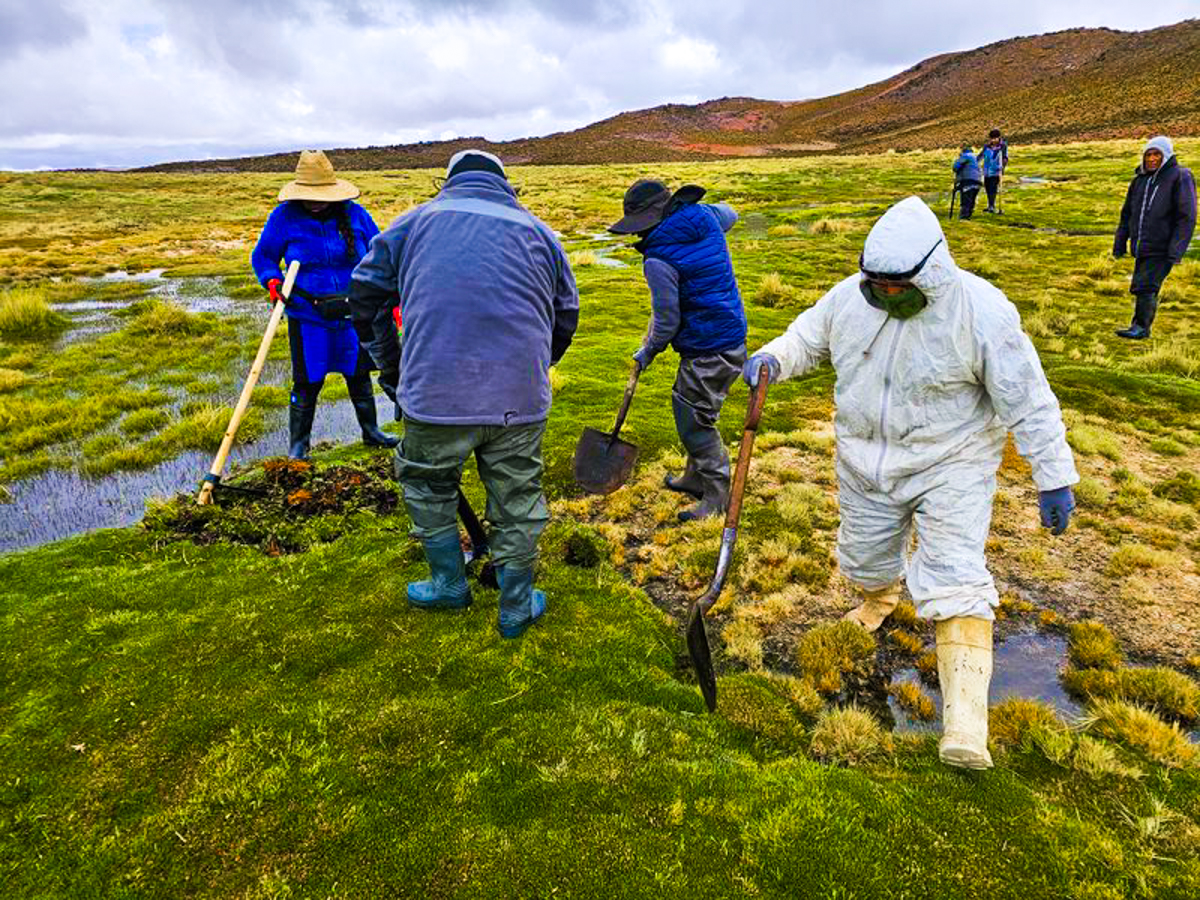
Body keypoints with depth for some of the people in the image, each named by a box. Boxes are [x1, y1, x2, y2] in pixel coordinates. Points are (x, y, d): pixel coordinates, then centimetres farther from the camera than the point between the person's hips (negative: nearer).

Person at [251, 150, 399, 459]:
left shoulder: (354, 214, -2)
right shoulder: (283, 217, -7)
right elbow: (262, 256, 5)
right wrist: (272, 280, -15)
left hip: (353, 315, 2)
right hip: (307, 317, -2)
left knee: (359, 376, 15)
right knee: (307, 383, 3)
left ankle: (370, 431, 33)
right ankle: (298, 444, 20)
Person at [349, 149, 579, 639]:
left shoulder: (414, 222, 14)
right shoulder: (537, 231, 16)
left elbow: (365, 294, 16)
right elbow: (566, 317, 20)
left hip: (435, 393, -1)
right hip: (520, 397, 1)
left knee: (428, 487, 23)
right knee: (517, 499, 15)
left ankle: (449, 584, 35)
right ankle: (517, 607, 28)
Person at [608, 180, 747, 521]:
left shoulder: (659, 260, -21)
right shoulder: (705, 216, 3)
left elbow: (667, 320, -16)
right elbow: (729, 214, 29)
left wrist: (648, 351, 3)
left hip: (707, 352, -10)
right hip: (732, 337, 10)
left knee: (694, 422, 1)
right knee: (688, 410, 22)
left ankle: (718, 497, 12)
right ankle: (696, 477, 37)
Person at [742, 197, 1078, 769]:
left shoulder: (980, 312, -20)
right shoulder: (850, 296, -9)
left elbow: (1028, 401, -14)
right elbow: (807, 338, 8)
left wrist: (1054, 479, -11)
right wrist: (771, 360, -14)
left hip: (951, 467, -4)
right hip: (865, 465, 5)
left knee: (953, 580, -13)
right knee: (865, 557, 22)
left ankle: (965, 723, -8)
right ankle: (879, 598, 60)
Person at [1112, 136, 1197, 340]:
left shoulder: (1180, 178, -7)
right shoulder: (1139, 179, 12)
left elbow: (1187, 217, -11)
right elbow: (1127, 215, 19)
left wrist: (1176, 251, -18)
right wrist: (1119, 244, 15)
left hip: (1162, 250, -6)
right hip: (1141, 248, 7)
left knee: (1145, 286, -12)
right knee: (1140, 287, 11)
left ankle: (1141, 327, -5)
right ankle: (1141, 324, 21)